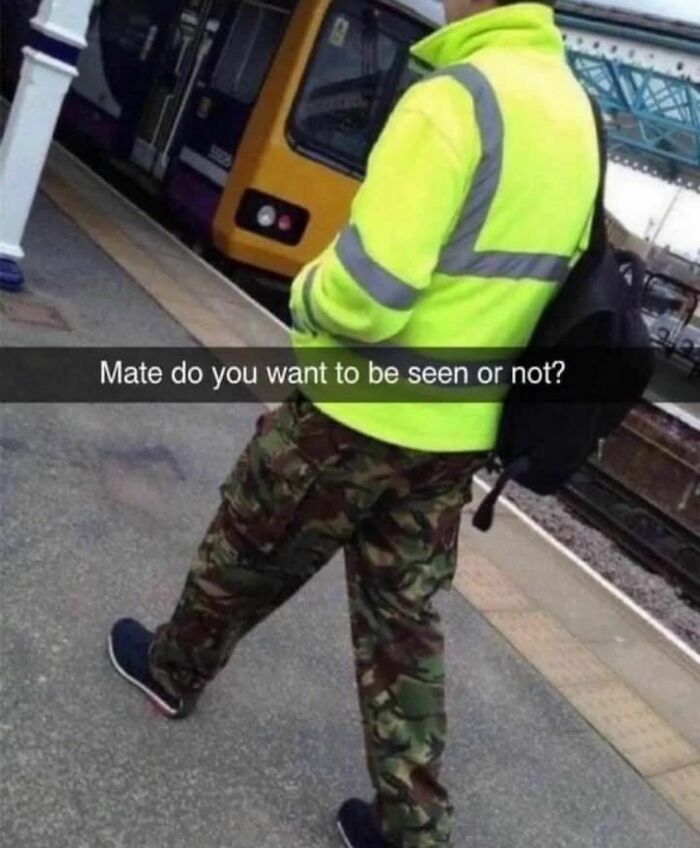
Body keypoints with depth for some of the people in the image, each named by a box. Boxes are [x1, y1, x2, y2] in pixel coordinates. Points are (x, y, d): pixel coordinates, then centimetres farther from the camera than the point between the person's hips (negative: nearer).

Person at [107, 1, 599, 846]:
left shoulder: (455, 96, -21)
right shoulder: (577, 115, 6)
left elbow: (363, 290, -26)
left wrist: (308, 298, -6)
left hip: (359, 412, -7)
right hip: (459, 428, 7)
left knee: (245, 557, 18)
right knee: (404, 618, 17)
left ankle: (172, 670, 44)